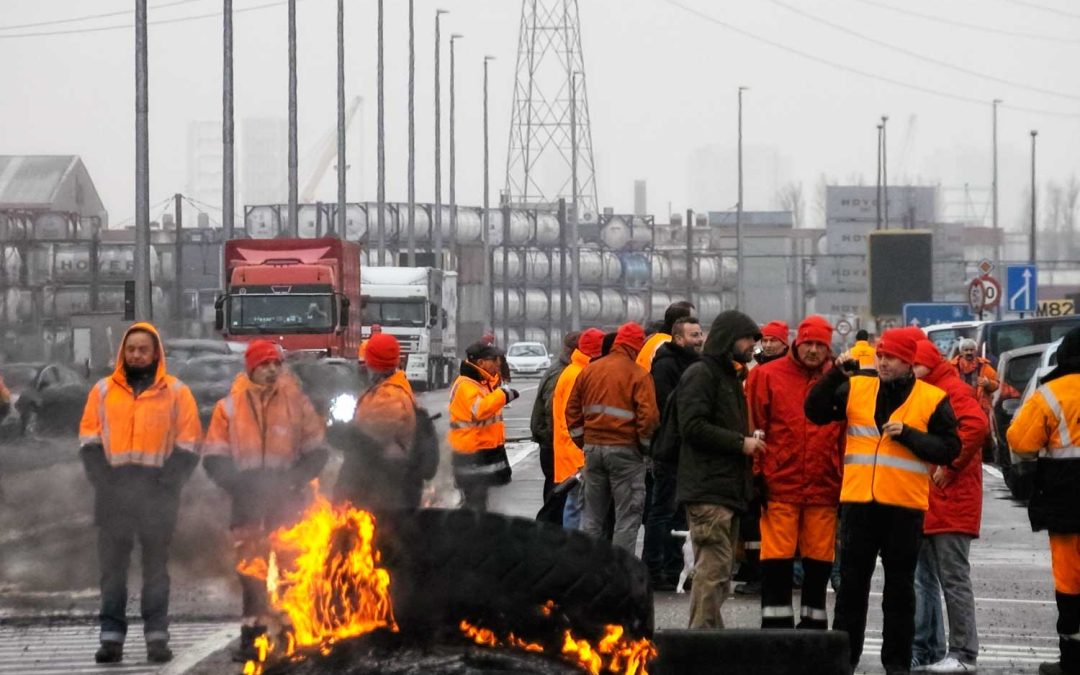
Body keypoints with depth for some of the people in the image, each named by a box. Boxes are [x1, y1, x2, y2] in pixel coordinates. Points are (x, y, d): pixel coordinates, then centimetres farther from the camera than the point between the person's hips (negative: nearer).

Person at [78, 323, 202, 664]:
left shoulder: (176, 393, 6)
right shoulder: (103, 391, 11)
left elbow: (188, 446, 3)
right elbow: (89, 440, 9)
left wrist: (167, 483, -8)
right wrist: (102, 479, -4)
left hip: (157, 491, -1)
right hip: (113, 491, 2)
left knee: (156, 566, 3)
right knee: (112, 565, 1)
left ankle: (157, 636, 5)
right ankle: (111, 636, 3)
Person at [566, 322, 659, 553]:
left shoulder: (589, 371, 8)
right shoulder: (638, 374, -10)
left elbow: (572, 410, 12)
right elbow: (648, 415, -15)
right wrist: (645, 445, 0)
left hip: (592, 447, 5)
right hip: (624, 448, -5)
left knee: (592, 514, 14)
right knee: (628, 516, 0)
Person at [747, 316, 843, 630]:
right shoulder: (767, 376, 2)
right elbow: (753, 428, 1)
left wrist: (845, 483, 7)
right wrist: (756, 476, -4)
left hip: (824, 488, 2)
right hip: (779, 487, -2)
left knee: (819, 563, 7)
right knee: (777, 562, -1)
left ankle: (813, 623, 18)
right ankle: (775, 626, 6)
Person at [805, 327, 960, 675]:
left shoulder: (933, 399, 1)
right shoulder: (855, 389, 9)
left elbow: (949, 449, -2)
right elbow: (815, 412, 5)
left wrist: (907, 434, -13)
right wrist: (835, 375, -6)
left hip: (905, 506, -2)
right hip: (858, 502, 2)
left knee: (900, 586, 6)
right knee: (852, 582, 7)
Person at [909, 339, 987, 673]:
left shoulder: (952, 390, -9)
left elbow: (976, 425, -25)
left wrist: (949, 466, -19)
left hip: (950, 504, -9)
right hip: (924, 505, 9)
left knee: (954, 579, -6)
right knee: (924, 580, 11)